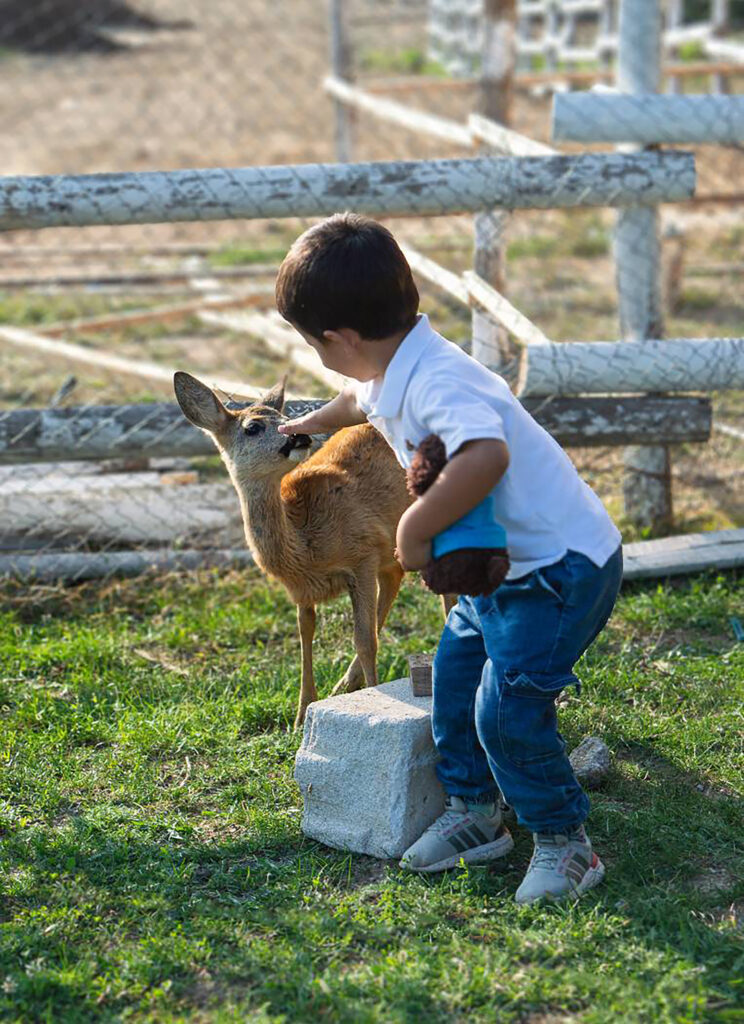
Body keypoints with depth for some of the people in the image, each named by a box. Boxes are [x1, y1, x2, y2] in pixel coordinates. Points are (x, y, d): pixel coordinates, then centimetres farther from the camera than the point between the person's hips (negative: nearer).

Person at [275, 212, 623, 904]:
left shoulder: (438, 383, -28)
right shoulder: (386, 377, 5)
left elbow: (486, 456, -49)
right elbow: (360, 400, 32)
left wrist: (414, 531, -36)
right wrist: (312, 422, 52)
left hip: (564, 566, -10)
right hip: (504, 563, 10)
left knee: (508, 708, -12)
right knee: (455, 675, 15)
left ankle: (564, 842, 6)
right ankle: (475, 812, 31)